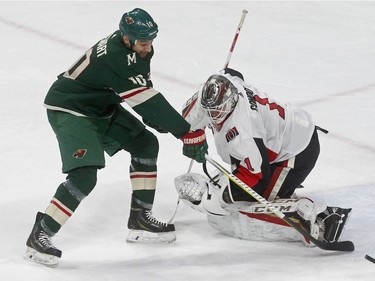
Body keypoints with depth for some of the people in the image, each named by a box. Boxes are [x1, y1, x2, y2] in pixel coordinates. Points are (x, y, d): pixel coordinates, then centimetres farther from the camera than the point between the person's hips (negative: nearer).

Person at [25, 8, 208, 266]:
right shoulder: (115, 58, -33)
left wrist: (156, 120, -4)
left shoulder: (137, 46, -5)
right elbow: (146, 100, -34)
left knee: (145, 144, 9)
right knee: (84, 177, -23)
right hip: (68, 109, -10)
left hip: (101, 107, 10)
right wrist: (188, 133, -32)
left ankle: (140, 219, 17)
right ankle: (40, 236, -13)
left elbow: (144, 89, 11)